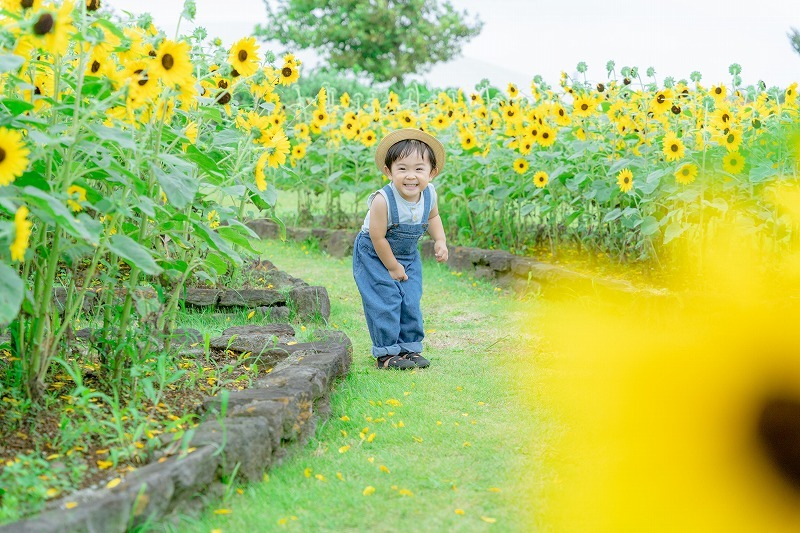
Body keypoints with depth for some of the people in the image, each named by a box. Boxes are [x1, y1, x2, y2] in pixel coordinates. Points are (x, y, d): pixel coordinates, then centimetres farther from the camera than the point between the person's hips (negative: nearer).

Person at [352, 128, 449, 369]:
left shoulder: (429, 194, -16)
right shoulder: (383, 200, -34)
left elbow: (433, 216, 9)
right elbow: (378, 238, -24)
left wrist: (440, 241, -6)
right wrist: (392, 267, -14)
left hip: (408, 255, 5)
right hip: (374, 255, -5)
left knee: (411, 302, 5)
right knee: (385, 301, -9)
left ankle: (410, 348, 19)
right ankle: (386, 353, 2)